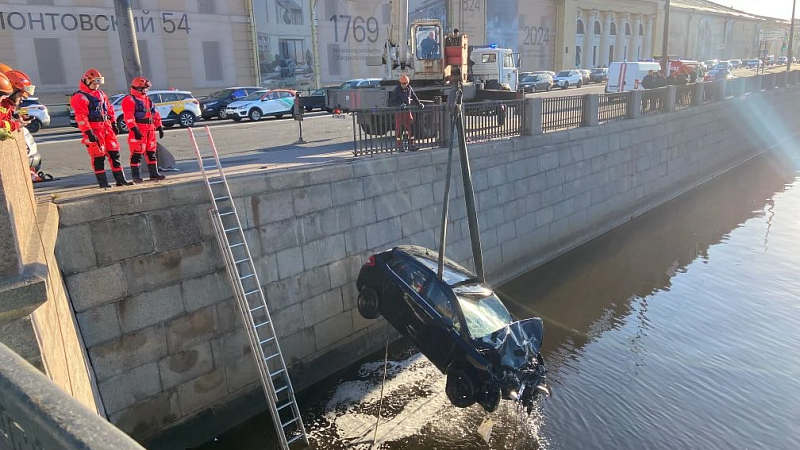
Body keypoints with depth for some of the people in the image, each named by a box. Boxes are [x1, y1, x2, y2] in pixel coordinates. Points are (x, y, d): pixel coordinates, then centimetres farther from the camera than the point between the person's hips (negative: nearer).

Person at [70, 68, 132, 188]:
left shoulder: (101, 94, 17)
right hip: (94, 130, -8)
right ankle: (102, 182, 3)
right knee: (98, 156, -4)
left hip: (106, 128, 8)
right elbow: (81, 117, -16)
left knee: (114, 153, 7)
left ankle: (120, 179, 13)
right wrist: (89, 133, -21)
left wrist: (113, 124, 20)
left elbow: (109, 109, 25)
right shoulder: (79, 97, -9)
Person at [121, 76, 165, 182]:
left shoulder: (148, 100, 21)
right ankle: (136, 176, -2)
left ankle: (154, 174, 17)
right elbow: (128, 116, -16)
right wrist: (134, 129, -24)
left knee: (151, 153, 11)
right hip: (138, 131, -8)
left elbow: (155, 114, 23)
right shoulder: (129, 100, -5)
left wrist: (159, 127, 17)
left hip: (150, 130, 8)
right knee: (137, 154, -6)